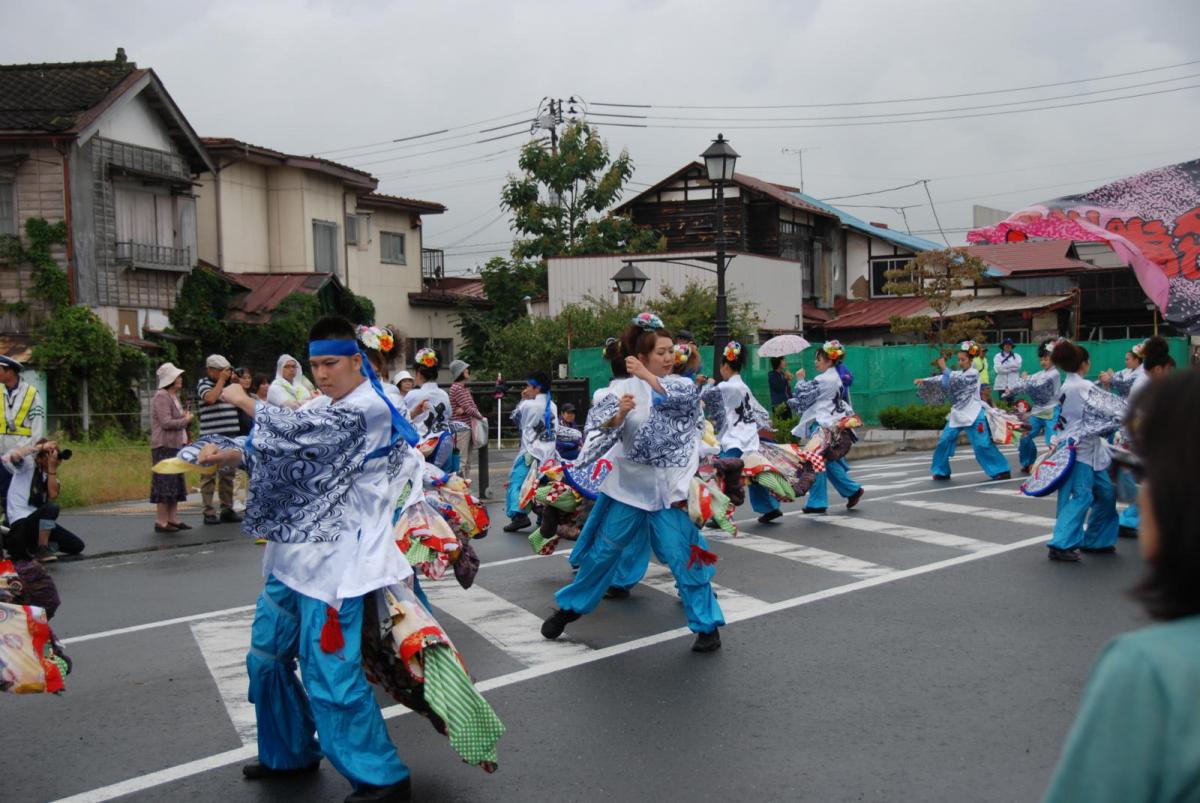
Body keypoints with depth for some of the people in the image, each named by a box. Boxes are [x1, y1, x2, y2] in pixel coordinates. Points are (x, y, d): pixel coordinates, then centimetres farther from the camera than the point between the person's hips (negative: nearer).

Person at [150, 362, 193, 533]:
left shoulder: (174, 397, 18)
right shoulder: (161, 397, -12)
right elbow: (166, 423, -20)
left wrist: (187, 419, 9)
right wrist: (185, 420, -8)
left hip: (176, 445, 10)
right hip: (165, 446, -10)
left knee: (176, 483, 10)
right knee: (165, 484, -8)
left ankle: (173, 518, 15)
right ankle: (161, 522, -5)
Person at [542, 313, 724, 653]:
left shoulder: (686, 385, -1)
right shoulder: (628, 388, 2)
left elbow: (677, 397, -25)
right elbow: (608, 429, -8)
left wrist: (645, 375, -40)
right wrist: (619, 414, -30)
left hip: (669, 488, -1)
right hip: (629, 483, 1)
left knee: (685, 556, -3)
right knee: (604, 550, 11)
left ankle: (707, 625, 11)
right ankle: (570, 607, 28)